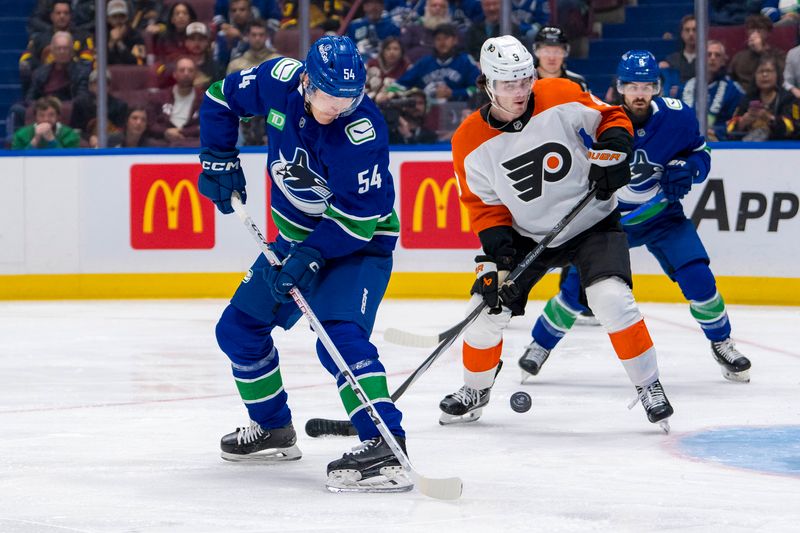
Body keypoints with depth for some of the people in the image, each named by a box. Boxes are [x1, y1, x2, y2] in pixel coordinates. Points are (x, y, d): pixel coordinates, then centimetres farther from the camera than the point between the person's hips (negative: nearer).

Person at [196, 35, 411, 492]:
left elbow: (360, 214, -29)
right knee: (238, 329, 13)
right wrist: (219, 161, -2)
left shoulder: (362, 129, -31)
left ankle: (384, 446, -36)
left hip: (357, 243, -7)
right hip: (297, 236, 8)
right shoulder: (280, 82, -14)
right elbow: (221, 99, 5)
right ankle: (273, 430, 31)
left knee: (341, 336, -29)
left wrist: (309, 256, -34)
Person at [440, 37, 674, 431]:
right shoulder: (471, 143, -13)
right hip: (528, 235, 2)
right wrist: (495, 254, -16)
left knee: (611, 298, -24)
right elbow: (484, 205, -5)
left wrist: (610, 153, -19)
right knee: (487, 309, -2)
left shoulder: (562, 98, -17)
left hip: (592, 221, -2)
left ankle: (649, 387, -8)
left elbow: (612, 117, -1)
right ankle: (475, 391, 26)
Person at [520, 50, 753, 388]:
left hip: (662, 215, 1)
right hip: (610, 218, -1)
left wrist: (686, 168, -21)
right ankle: (541, 344, 14)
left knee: (696, 276, -15)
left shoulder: (677, 117, -16)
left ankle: (721, 343, 9)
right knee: (579, 285, -10)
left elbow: (701, 154, 1)